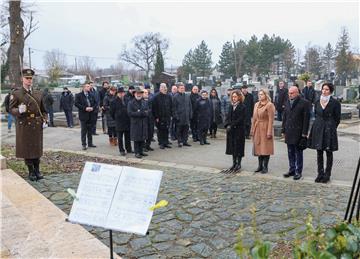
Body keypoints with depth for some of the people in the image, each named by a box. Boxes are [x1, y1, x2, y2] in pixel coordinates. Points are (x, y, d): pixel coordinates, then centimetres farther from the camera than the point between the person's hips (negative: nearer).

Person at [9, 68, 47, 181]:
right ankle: (31, 172, 16)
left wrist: (44, 120, 2)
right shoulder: (16, 94, -1)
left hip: (37, 126, 3)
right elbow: (11, 109, -4)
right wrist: (19, 111, -24)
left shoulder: (39, 94, 9)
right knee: (27, 149, 4)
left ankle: (37, 170, 20)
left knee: (37, 149, 8)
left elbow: (43, 110, 15)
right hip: (24, 126, -3)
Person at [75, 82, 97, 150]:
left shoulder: (91, 95, 11)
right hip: (83, 115, -5)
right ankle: (83, 144, 7)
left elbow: (95, 103, 13)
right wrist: (85, 108, -18)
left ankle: (90, 143, 21)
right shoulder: (78, 95, -4)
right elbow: (76, 103, -12)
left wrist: (92, 108, -7)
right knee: (84, 131, 1)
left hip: (91, 116, 5)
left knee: (90, 130, 12)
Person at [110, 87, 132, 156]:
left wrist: (129, 118, 10)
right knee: (120, 138, 3)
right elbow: (112, 112, 2)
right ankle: (121, 150, 12)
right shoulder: (114, 102, -4)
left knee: (128, 137, 12)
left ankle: (129, 149, 22)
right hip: (119, 122, -3)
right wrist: (116, 118, 4)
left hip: (127, 121, 3)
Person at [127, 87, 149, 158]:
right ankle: (137, 152, 7)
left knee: (143, 138, 9)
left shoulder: (144, 102, 12)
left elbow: (147, 112, 3)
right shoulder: (131, 103, -3)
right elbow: (130, 113, -14)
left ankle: (141, 151, 20)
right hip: (135, 123, -5)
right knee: (136, 139, -1)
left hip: (143, 123, 5)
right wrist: (141, 113, -16)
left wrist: (139, 113, -16)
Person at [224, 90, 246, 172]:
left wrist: (232, 126, -17)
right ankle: (234, 162, 19)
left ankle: (239, 163, 9)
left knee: (238, 146, 0)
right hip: (230, 130, 6)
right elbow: (228, 117, 9)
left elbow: (240, 119, -14)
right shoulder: (231, 106, 11)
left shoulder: (242, 107, -8)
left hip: (239, 130, -6)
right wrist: (227, 125, -7)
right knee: (232, 146, 10)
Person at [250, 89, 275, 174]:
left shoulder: (269, 105, -9)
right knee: (258, 147, 11)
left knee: (266, 148, -1)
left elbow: (271, 120, -13)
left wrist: (269, 132, -17)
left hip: (265, 129, -7)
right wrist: (252, 129, 10)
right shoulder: (256, 104, 12)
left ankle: (265, 167, 8)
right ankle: (260, 165, 20)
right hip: (257, 129, 7)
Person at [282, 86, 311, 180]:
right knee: (290, 153, 13)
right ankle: (291, 170, 23)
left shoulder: (304, 103, -8)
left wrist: (304, 132, -13)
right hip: (289, 132, 6)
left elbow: (306, 118, -10)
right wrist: (283, 130, 10)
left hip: (298, 133, -6)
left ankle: (298, 172, 12)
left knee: (298, 153, 3)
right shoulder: (288, 102, 11)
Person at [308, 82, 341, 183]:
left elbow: (337, 118, -1)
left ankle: (327, 175, 13)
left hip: (329, 130, -4)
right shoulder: (317, 102, 7)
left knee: (329, 153, 4)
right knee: (319, 152, 9)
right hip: (318, 129, 4)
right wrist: (319, 124, 12)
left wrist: (330, 128, 3)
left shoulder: (335, 103, -6)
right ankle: (320, 173, 18)